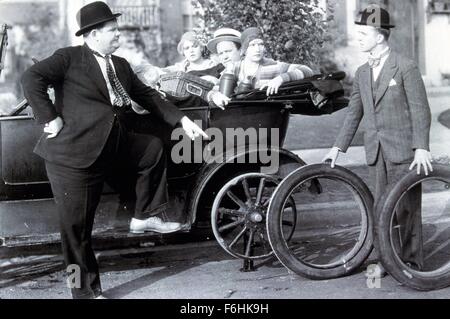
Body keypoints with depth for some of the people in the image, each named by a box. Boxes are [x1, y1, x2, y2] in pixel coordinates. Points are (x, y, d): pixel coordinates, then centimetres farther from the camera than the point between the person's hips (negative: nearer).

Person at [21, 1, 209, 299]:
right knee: (77, 227, 0)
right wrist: (50, 118, -19)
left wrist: (182, 119, 7)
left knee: (154, 147, 7)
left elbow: (147, 95, 16)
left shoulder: (121, 65, 15)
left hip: (111, 148, 7)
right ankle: (86, 291, 15)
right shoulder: (69, 57, -6)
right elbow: (31, 78, -15)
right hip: (72, 154, -6)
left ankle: (145, 217, 15)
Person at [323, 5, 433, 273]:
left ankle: (411, 261, 11)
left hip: (403, 149, -6)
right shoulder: (362, 73, 12)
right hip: (376, 150, 6)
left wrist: (421, 148, -18)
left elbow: (420, 110, -10)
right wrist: (339, 147, 11)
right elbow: (355, 113, 16)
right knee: (381, 207, 10)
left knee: (406, 207, 0)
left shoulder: (406, 67, -7)